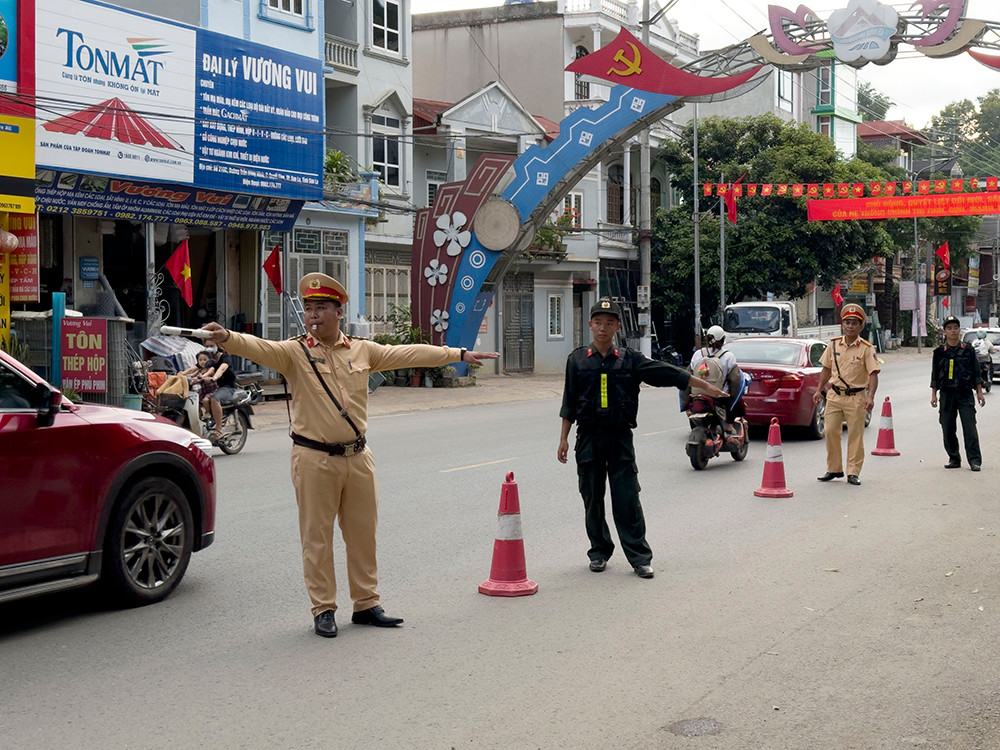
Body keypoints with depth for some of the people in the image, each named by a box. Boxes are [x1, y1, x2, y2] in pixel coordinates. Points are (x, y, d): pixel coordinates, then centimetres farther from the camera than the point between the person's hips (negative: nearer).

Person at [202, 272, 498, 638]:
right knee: (317, 537, 2)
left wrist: (458, 354, 17)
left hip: (358, 457, 4)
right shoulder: (294, 353, -4)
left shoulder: (362, 350, 8)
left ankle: (366, 604, 24)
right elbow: (259, 348, -21)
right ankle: (323, 610, 12)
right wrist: (227, 338, -42)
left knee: (362, 533, 12)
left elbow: (408, 354, 14)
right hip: (314, 460, -4)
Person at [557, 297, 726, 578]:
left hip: (620, 437, -1)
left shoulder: (629, 360, 4)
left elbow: (667, 373, 6)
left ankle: (639, 557, 1)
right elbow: (569, 403, 9)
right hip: (588, 438, 1)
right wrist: (564, 438, 7)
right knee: (592, 499, 6)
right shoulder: (578, 360, 5)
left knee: (627, 499, -4)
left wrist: (706, 386, 8)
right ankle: (599, 552, 20)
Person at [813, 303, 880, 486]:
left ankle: (853, 472, 7)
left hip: (855, 397, -4)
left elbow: (873, 374, -10)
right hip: (834, 395, 4)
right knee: (830, 431, 3)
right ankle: (834, 469, 16)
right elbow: (826, 369, 17)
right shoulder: (834, 345, 7)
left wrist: (870, 397, -21)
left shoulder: (866, 349, -5)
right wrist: (819, 390, 12)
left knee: (855, 435, 0)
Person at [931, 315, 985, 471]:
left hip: (965, 394, -1)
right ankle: (954, 459, 15)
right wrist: (934, 395, 5)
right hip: (947, 394, 2)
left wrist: (979, 393, 4)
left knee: (970, 428, -8)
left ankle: (974, 460, -6)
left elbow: (976, 373, 8)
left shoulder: (968, 351, 4)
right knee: (948, 429, 3)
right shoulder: (939, 352, 5)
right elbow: (935, 376, 9)